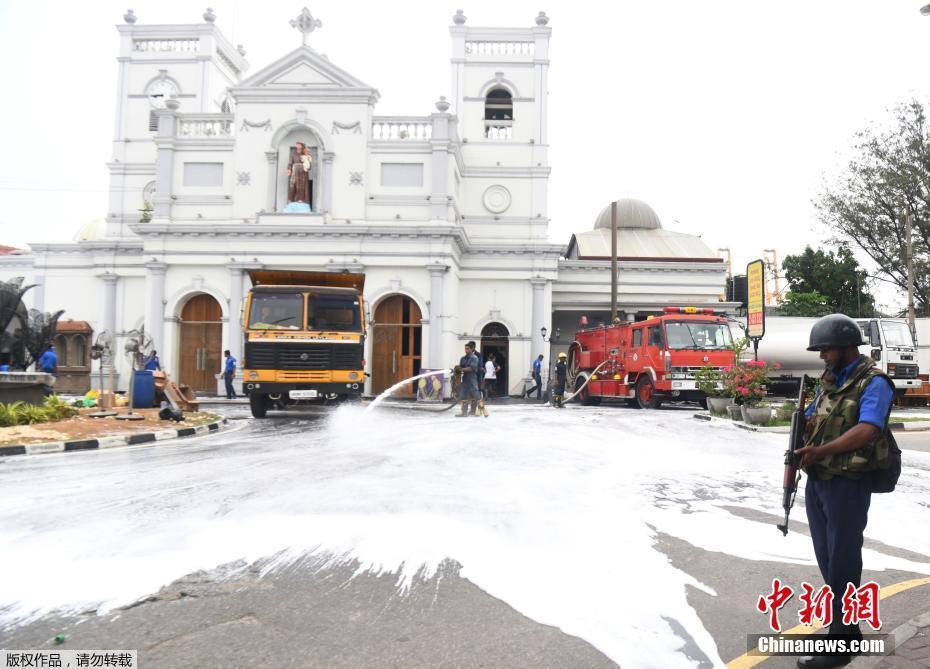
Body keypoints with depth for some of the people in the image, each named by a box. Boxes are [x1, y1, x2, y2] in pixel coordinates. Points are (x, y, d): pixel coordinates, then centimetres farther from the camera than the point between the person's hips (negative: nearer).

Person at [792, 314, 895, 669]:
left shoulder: (873, 382, -12)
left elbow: (867, 430, -24)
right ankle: (848, 629, 33)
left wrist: (821, 451, -26)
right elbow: (812, 420, 19)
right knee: (826, 559, 17)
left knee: (842, 562, 0)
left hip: (848, 484, -8)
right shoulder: (829, 380, 13)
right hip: (816, 482, 8)